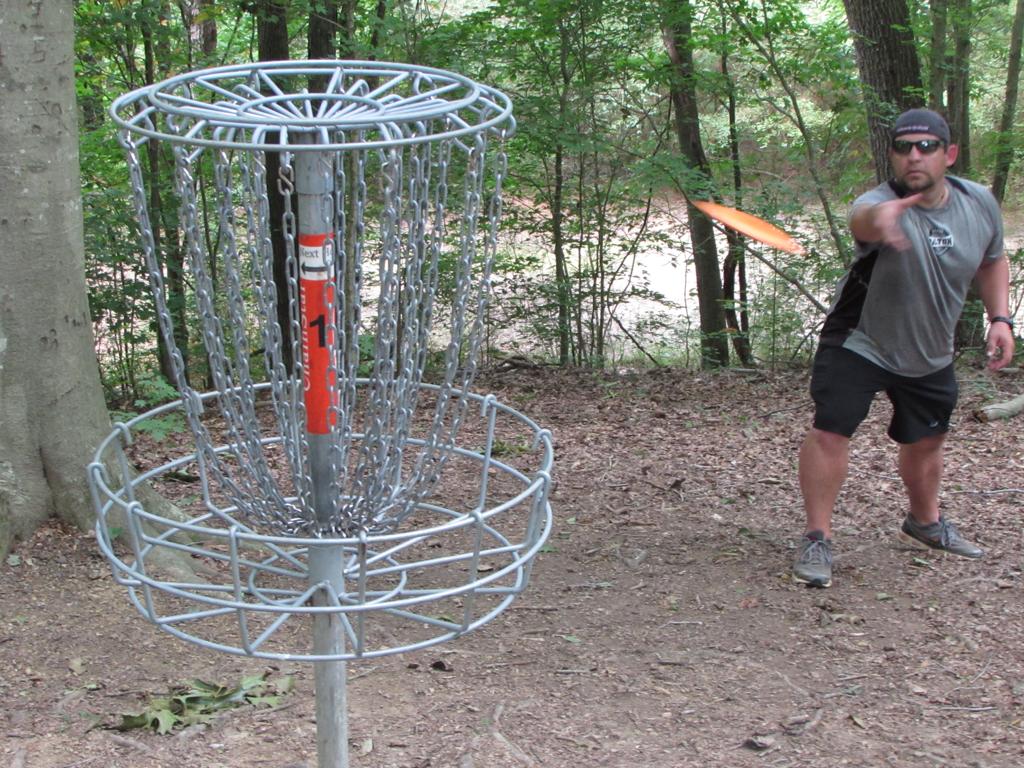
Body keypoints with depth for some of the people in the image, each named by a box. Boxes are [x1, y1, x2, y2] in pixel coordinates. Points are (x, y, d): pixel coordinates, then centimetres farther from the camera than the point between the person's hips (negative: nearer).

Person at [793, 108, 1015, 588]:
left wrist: (1000, 318, -1)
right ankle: (817, 540, -3)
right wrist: (879, 218, -80)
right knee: (830, 432, -17)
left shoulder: (980, 203, -9)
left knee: (926, 441, 19)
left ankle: (925, 523, 45)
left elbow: (992, 262, 10)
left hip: (931, 354, 5)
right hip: (857, 344, -5)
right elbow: (863, 221, -56)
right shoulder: (881, 203, -29)